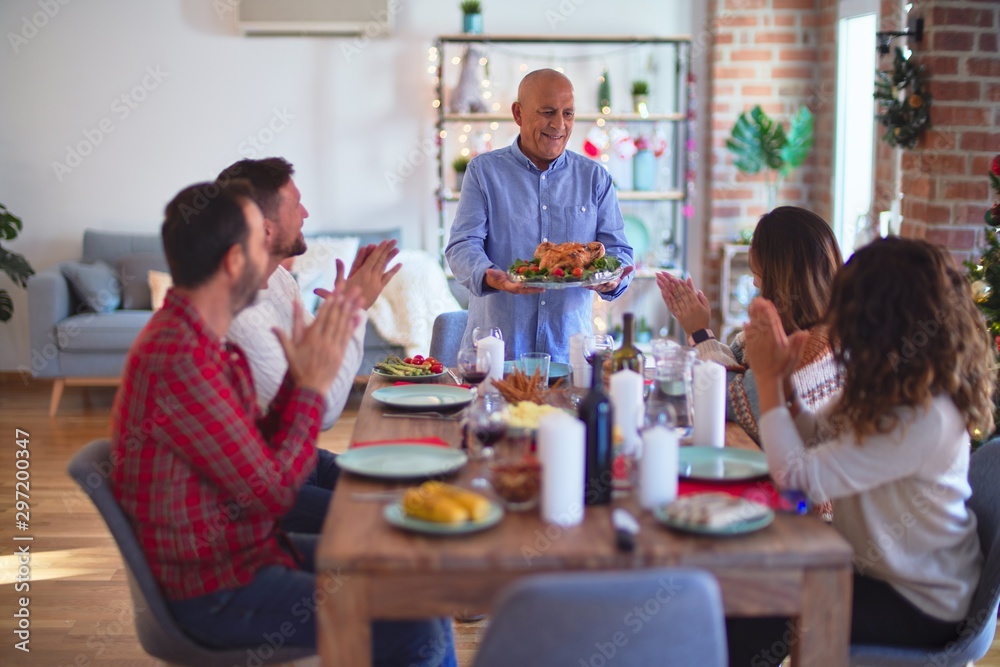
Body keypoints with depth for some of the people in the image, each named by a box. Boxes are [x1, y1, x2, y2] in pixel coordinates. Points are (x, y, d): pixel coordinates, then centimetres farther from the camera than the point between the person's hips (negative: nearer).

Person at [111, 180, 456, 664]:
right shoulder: (177, 361, -26)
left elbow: (262, 451, 7)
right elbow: (273, 491, -21)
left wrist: (304, 370, -1)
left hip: (248, 549, 10)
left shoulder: (202, 339, 6)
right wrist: (313, 383, -13)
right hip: (217, 592, -10)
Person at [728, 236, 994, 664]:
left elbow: (799, 475, -30)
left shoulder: (923, 420, -31)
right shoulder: (882, 388, -2)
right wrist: (781, 376, -9)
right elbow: (815, 441, 5)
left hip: (918, 607, -8)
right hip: (872, 567, 8)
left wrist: (768, 378, -20)